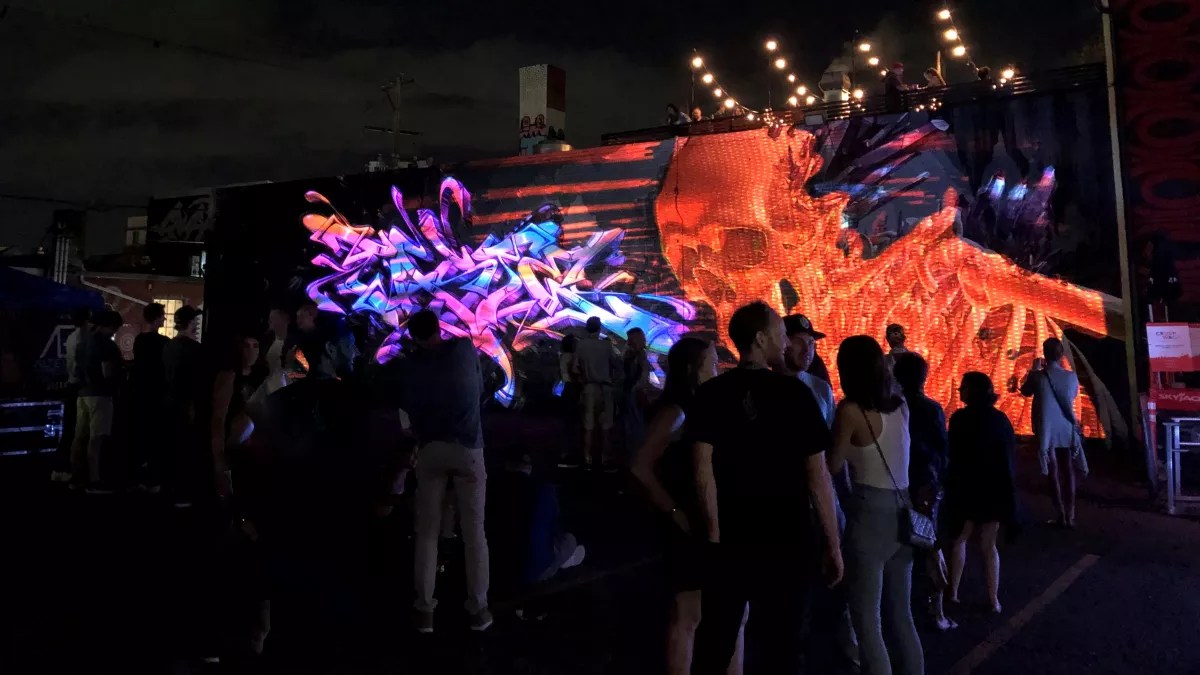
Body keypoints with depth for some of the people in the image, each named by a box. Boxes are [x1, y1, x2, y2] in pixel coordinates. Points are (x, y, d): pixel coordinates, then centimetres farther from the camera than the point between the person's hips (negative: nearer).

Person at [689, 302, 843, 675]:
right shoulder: (795, 392, -7)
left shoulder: (710, 394, -4)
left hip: (729, 541, 2)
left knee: (715, 644, 14)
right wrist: (833, 545, 0)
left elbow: (703, 472, -10)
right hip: (787, 540, -1)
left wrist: (714, 535, -4)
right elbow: (817, 475, -7)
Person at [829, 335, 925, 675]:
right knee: (900, 614, 18)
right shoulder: (900, 404, 5)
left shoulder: (851, 410, -12)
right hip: (903, 511, 7)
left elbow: (832, 466, -4)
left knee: (866, 618, 3)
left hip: (871, 513, -7)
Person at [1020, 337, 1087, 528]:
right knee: (1068, 472, 11)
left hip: (1046, 431, -2)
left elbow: (1025, 391, 8)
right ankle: (1070, 516, 13)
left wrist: (1034, 370, 15)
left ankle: (1062, 516, 6)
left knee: (1053, 473, 6)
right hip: (1067, 430, 2)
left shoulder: (1037, 376, -12)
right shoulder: (1071, 376, -5)